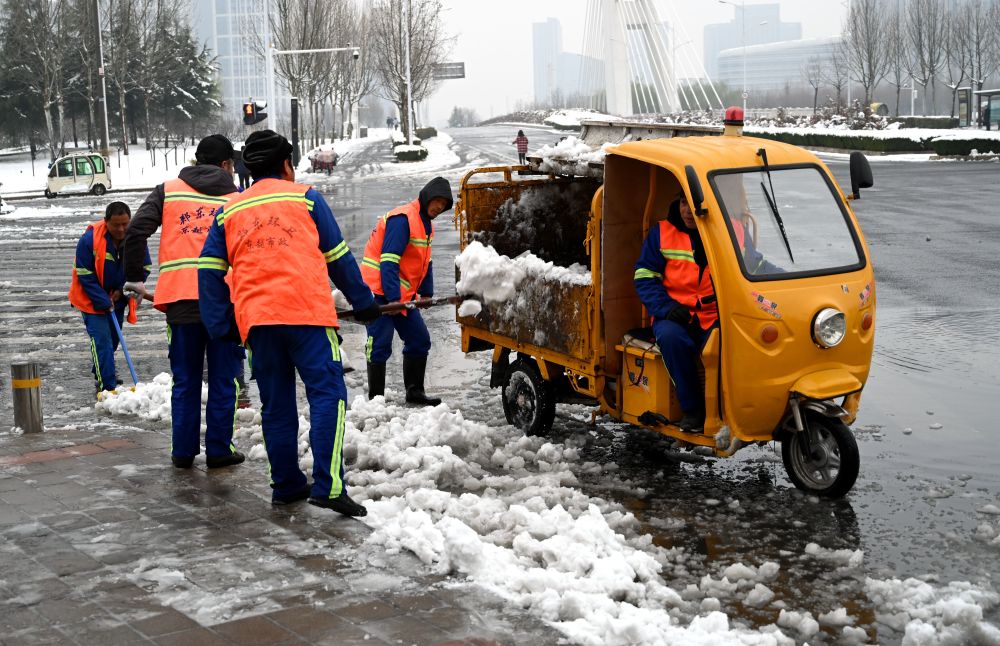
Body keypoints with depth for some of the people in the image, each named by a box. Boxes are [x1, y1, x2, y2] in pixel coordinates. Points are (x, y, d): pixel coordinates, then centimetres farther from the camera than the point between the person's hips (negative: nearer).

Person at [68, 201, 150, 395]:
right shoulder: (89, 240, -25)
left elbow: (144, 269, -3)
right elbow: (85, 276, -20)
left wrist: (122, 291, -13)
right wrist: (104, 302, -23)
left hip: (117, 299, 5)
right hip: (92, 299, -5)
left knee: (113, 338, 18)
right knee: (101, 340, -13)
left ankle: (102, 373, 40)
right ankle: (107, 386, -13)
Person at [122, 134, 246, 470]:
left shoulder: (168, 191, 12)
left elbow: (136, 230, 1)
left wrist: (133, 277, 9)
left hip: (180, 298, 2)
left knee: (185, 381, 11)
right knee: (223, 380, 7)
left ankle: (183, 451, 14)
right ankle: (218, 450, 9)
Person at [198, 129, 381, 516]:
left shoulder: (229, 212, 19)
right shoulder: (305, 197, 11)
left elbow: (210, 271, 12)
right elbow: (338, 257, 12)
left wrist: (221, 325, 13)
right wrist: (363, 302, 20)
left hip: (255, 318, 4)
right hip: (307, 312, -4)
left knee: (276, 405, 12)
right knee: (327, 394, -6)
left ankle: (286, 486, 17)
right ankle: (328, 485, -18)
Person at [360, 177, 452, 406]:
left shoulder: (426, 224, 14)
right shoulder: (402, 219, -18)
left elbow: (425, 262, 22)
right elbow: (388, 262, -24)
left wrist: (426, 293, 12)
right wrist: (393, 298, -27)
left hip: (403, 294, 10)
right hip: (380, 291, -10)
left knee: (420, 340, 10)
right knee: (380, 345, -8)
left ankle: (414, 391, 20)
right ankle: (375, 399, -1)